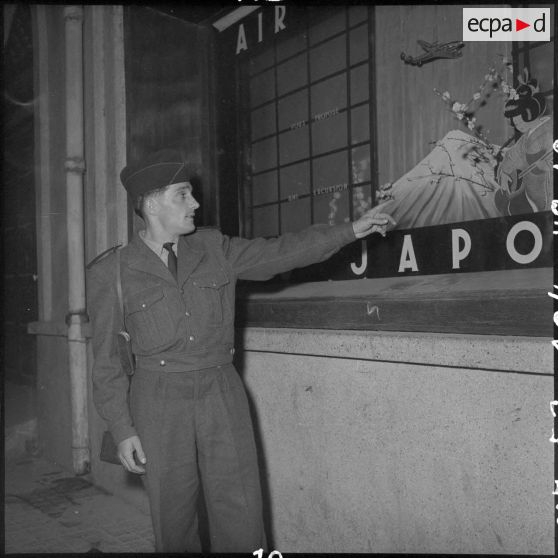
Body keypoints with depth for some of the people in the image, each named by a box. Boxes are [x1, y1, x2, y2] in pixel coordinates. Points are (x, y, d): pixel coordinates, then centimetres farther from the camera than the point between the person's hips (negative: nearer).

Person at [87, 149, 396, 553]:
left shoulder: (214, 249, 7)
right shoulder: (111, 274, -2)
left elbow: (279, 252, 6)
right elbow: (107, 360, 1)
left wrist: (352, 230, 1)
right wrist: (122, 430, -3)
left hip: (223, 394, 2)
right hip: (160, 403, -2)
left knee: (242, 519, 2)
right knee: (174, 523, 9)